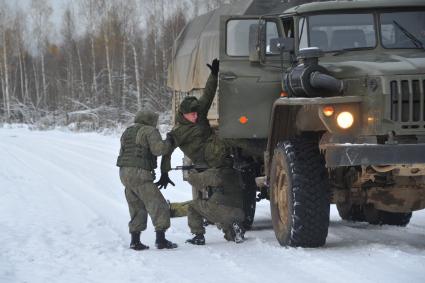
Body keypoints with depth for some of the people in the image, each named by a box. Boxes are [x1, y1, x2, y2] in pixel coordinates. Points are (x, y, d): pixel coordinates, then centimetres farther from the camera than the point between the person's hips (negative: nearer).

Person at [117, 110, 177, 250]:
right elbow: (157, 148, -16)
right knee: (158, 206, -5)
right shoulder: (150, 131, -2)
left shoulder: (127, 132, 22)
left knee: (137, 208, 16)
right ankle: (161, 240, -12)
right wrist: (168, 142, 0)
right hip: (139, 173, -8)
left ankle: (135, 241, 11)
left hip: (124, 172, 8)